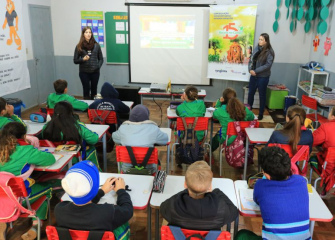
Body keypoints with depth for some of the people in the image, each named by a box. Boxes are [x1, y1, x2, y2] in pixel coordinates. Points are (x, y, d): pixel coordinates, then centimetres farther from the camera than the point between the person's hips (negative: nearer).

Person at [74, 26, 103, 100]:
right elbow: (75, 61, 4)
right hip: (84, 72, -1)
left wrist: (98, 66, -7)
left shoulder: (96, 45, 4)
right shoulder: (79, 46, 1)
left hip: (95, 72, 1)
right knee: (86, 90, 0)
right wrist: (83, 59, -14)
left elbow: (101, 59, 9)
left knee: (94, 90, 8)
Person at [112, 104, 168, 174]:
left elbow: (115, 138, 13)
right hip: (148, 169, -1)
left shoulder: (123, 128, -7)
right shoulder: (153, 129, -12)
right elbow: (165, 140, 3)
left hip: (127, 169, 2)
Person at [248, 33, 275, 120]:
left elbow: (268, 65, -17)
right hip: (254, 75, 5)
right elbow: (251, 59, 6)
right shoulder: (256, 48, 3)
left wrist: (256, 71, -19)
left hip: (263, 77, -5)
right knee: (250, 93, 13)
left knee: (262, 95, 8)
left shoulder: (269, 52, -12)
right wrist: (250, 69, -12)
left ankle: (261, 113, 21)